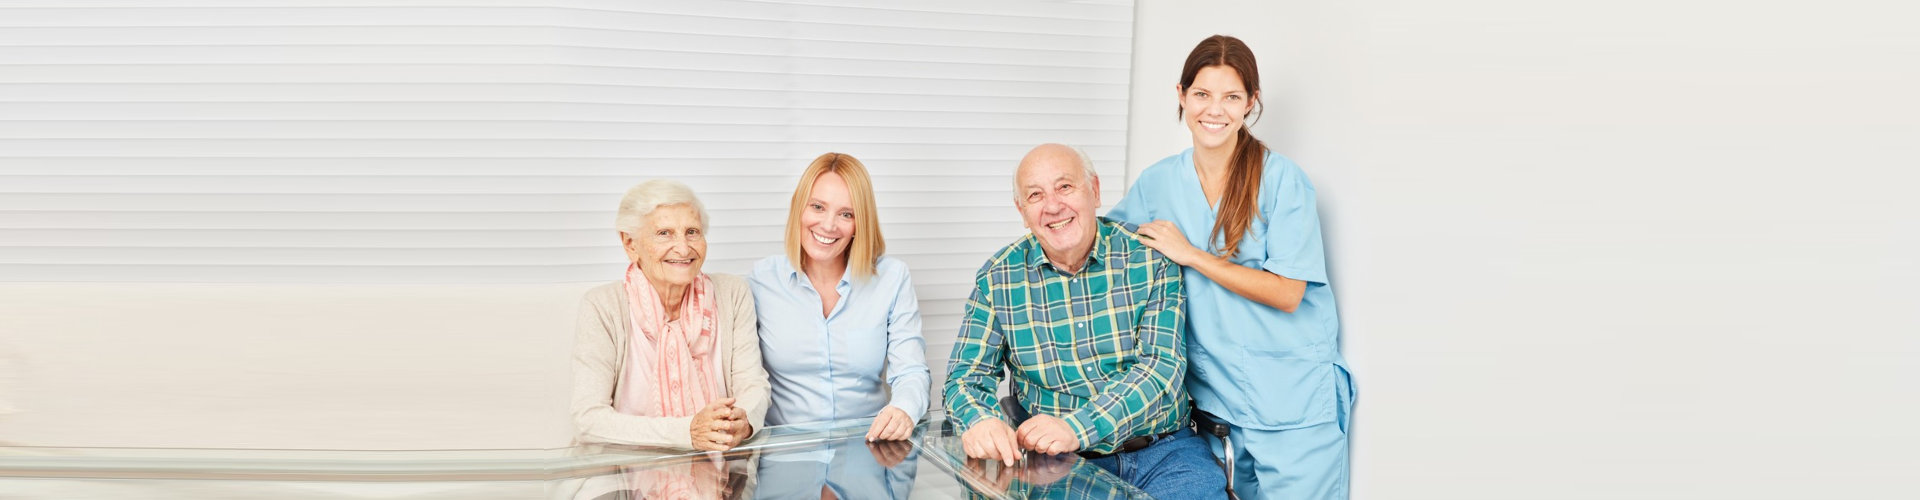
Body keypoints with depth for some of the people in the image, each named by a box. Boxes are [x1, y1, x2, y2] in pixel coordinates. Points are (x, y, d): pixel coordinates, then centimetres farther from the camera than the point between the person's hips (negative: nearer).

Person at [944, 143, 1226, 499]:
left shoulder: (1149, 257, -2)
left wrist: (1075, 428, -24)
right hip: (1053, 462, 2)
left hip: (1161, 449, -1)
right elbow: (966, 375, 5)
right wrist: (980, 420, -21)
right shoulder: (998, 279, 3)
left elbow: (1161, 367, -10)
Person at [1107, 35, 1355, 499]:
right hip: (1215, 394, 3)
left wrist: (1190, 255, -14)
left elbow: (1287, 294, -13)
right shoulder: (1157, 183, 5)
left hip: (1294, 395, -3)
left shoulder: (1281, 178, -8)